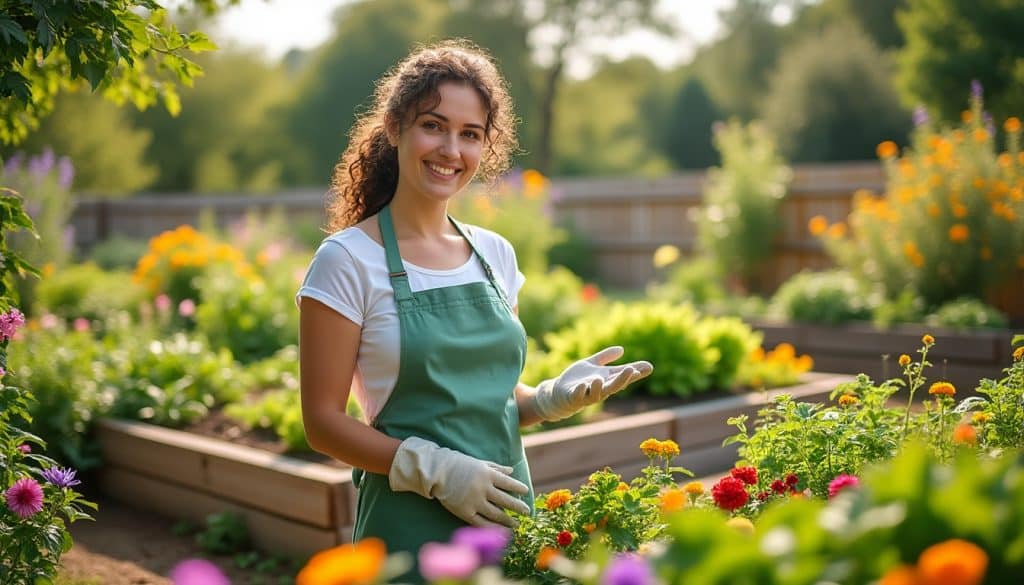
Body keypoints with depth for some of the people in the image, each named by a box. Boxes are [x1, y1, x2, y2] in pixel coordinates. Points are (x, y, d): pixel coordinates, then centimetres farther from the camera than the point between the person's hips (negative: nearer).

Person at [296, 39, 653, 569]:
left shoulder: (496, 254, 6)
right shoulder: (348, 260, -10)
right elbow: (323, 422, -10)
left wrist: (557, 396, -6)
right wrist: (437, 470, -20)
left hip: (509, 514, 5)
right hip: (413, 525, -5)